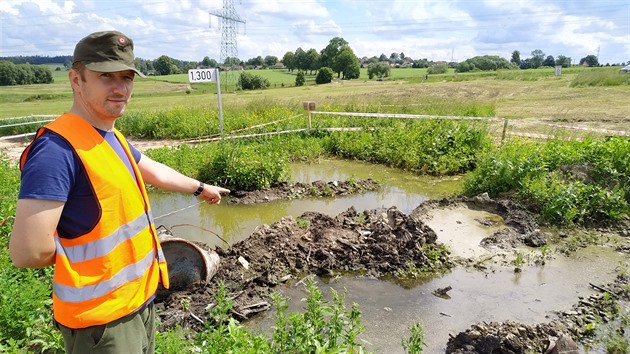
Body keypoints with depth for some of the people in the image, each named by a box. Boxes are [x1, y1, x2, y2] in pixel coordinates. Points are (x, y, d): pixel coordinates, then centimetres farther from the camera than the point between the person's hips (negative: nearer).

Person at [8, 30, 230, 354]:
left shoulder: (112, 136, 4)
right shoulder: (58, 148, -25)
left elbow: (156, 172, 20)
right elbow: (28, 251, -31)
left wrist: (200, 188, 33)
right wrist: (80, 250, -12)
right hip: (102, 318, -8)